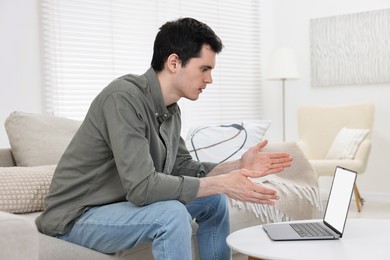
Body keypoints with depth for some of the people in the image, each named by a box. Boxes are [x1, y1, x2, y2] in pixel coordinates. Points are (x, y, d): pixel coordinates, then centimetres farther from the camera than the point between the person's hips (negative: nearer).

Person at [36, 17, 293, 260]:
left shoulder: (171, 109, 1)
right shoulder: (124, 97, -27)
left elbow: (183, 169, 9)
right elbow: (142, 187, -33)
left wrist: (238, 166, -5)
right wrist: (221, 184, -28)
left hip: (125, 203, 9)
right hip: (76, 217, -9)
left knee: (214, 200, 7)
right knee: (172, 214, -31)